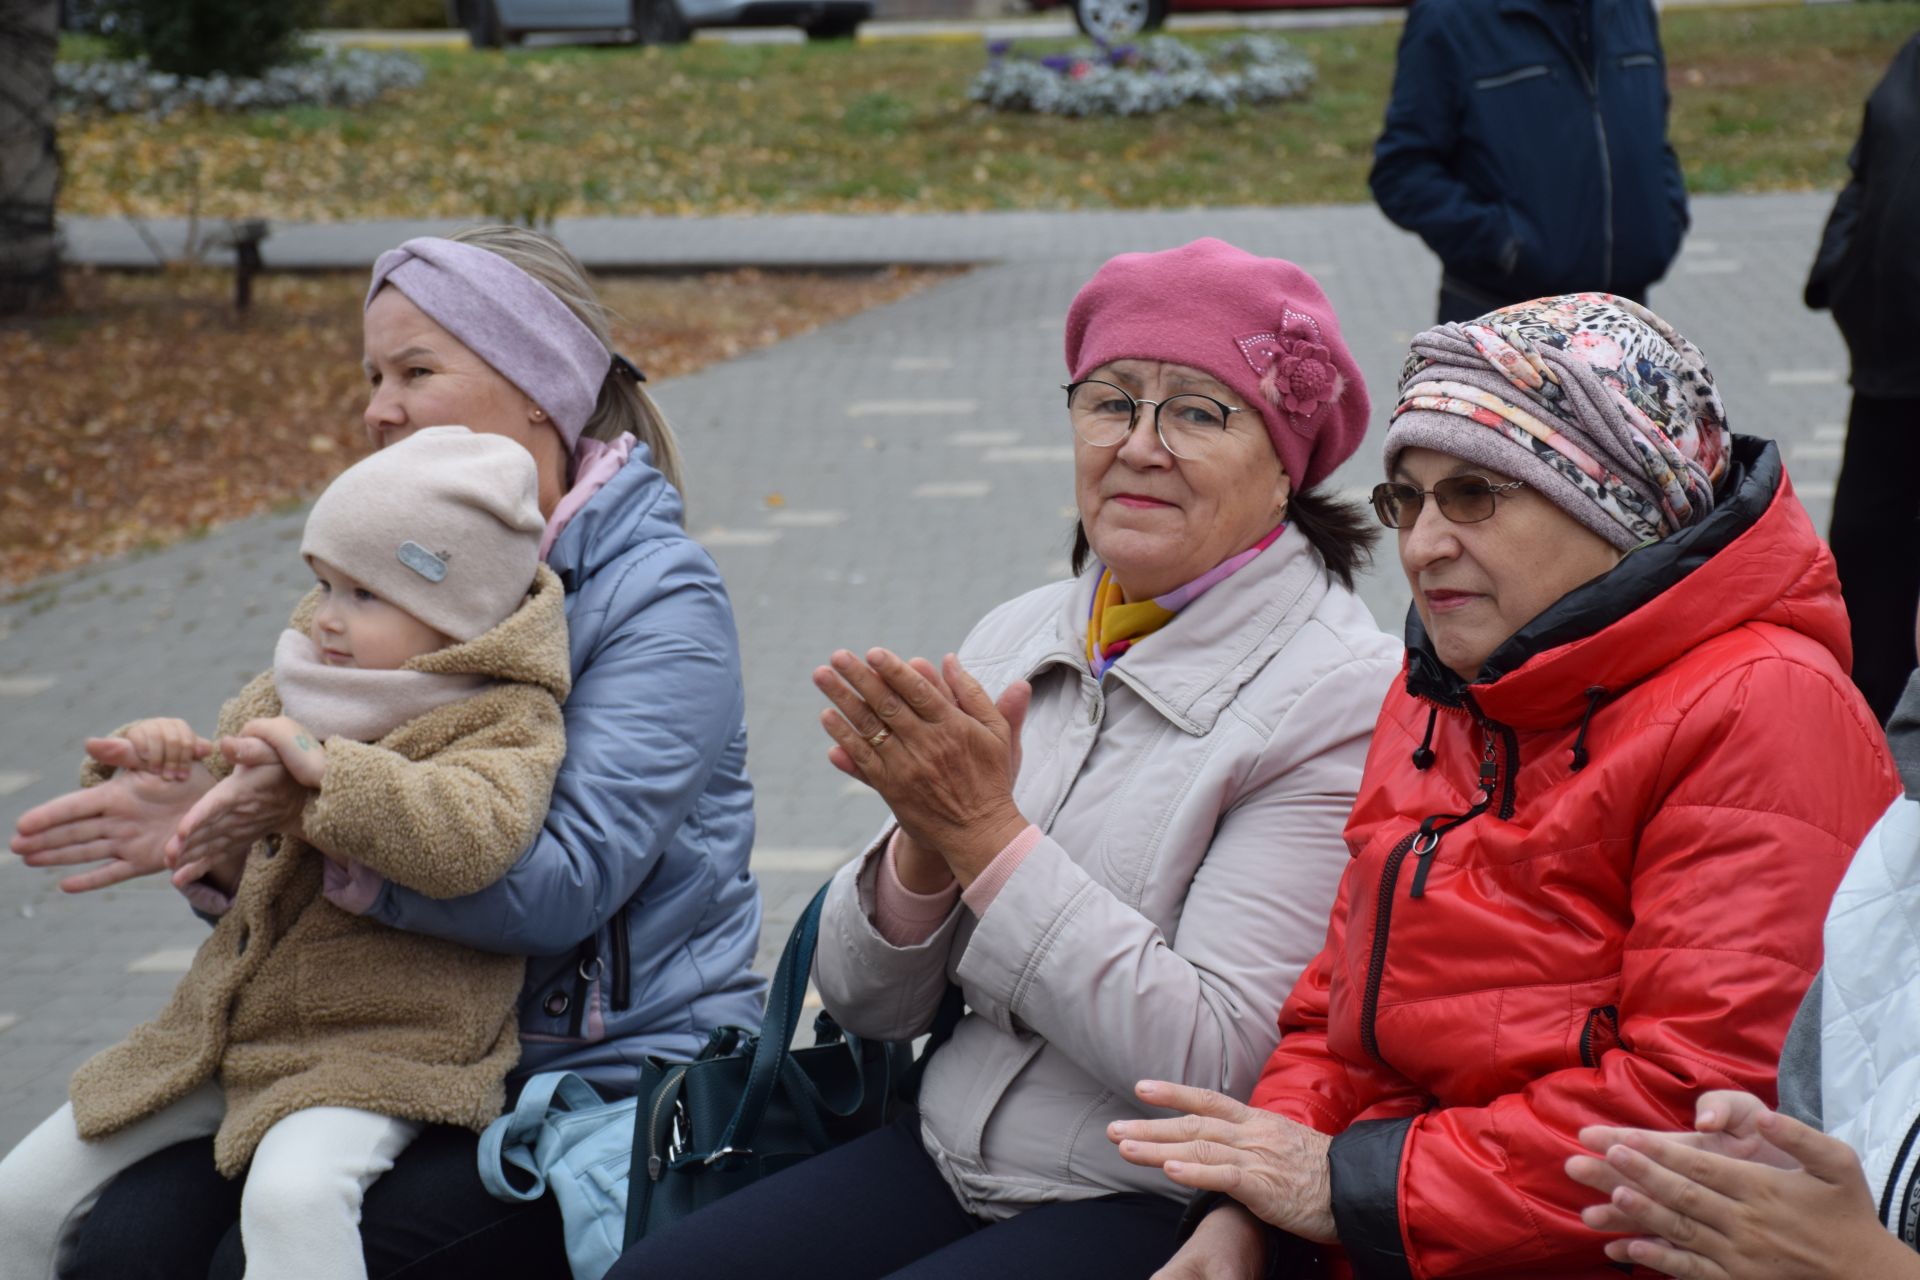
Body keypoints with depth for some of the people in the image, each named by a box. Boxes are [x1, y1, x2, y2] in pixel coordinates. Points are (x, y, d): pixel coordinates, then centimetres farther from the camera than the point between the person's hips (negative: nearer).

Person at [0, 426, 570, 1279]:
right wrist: (149, 775, 1)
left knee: (292, 1195, -38)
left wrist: (326, 765, -35)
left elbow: (467, 839, -34)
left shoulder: (504, 722, -11)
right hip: (226, 1030, 8)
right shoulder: (290, 692, 12)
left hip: (382, 1049, -8)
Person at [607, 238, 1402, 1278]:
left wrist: (990, 833, -20)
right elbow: (869, 1006, 8)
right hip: (951, 1154, 6)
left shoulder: (1339, 697, -12)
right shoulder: (1019, 637, 7)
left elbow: (1211, 1064, -20)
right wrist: (926, 844, -13)